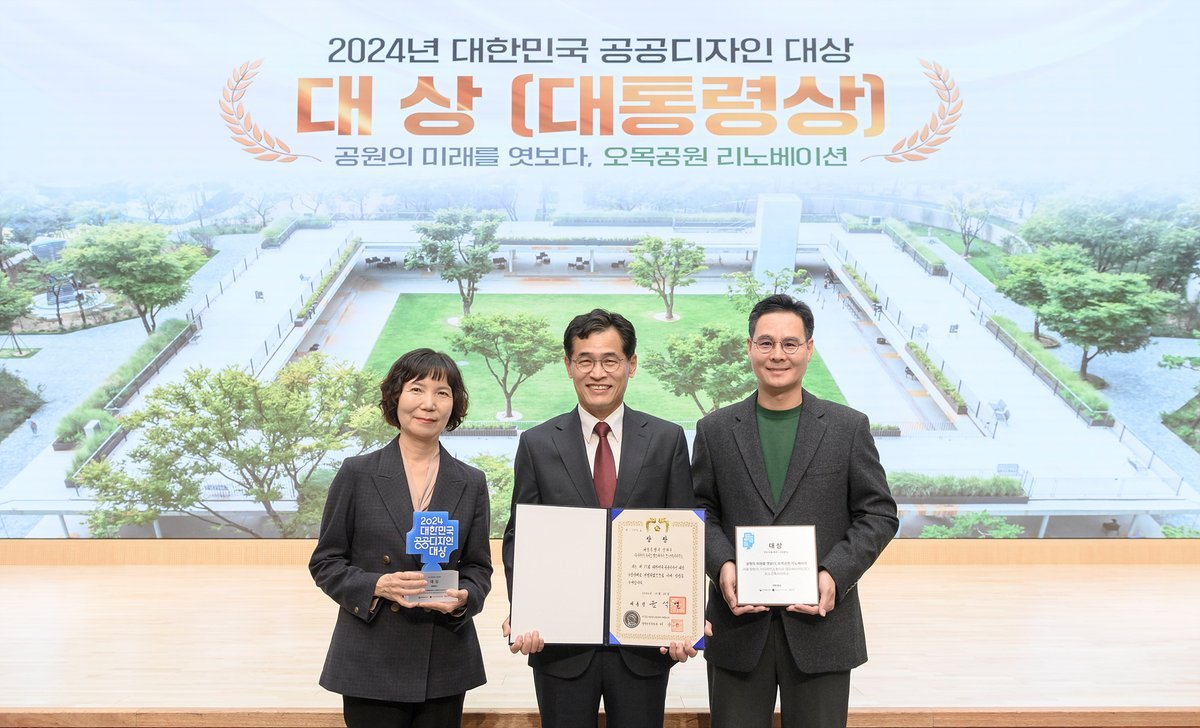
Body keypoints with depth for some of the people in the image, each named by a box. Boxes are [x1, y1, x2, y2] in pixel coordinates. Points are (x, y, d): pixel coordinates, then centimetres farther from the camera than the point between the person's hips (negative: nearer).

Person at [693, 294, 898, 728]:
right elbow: (701, 512, 7)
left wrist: (835, 574, -12)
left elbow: (879, 514, 2)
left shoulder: (849, 428, 3)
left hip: (821, 621, 0)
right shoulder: (715, 430, 5)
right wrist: (721, 565, -13)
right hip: (739, 622, 1)